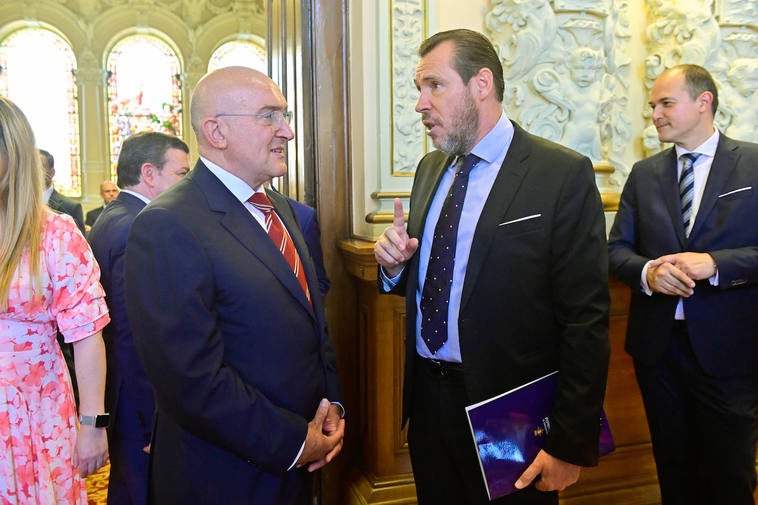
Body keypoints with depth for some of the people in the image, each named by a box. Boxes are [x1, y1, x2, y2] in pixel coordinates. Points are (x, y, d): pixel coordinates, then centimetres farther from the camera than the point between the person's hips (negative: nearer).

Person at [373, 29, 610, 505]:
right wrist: (394, 265, -7)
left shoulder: (564, 175, -14)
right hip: (426, 399, 6)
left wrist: (570, 444, -15)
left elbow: (585, 319, -15)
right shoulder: (430, 168, 7)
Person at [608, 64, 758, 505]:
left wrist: (714, 263, -23)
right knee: (674, 470, 17)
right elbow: (617, 249, 6)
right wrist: (647, 272, -15)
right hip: (657, 342, 3)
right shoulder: (644, 174, 8)